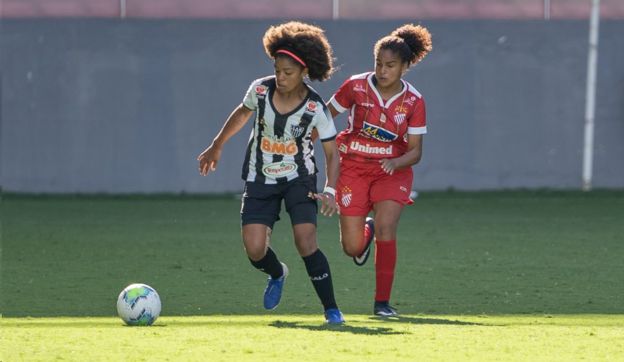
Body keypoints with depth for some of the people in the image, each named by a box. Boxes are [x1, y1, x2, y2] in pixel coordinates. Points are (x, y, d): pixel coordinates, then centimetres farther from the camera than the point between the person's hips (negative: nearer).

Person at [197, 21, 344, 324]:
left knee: (306, 243, -21)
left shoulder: (315, 108, -20)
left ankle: (331, 308, -8)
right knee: (254, 250, -10)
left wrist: (330, 191, -28)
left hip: (299, 179, -3)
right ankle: (277, 274, 27)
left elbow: (332, 153, -12)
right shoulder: (260, 90, -12)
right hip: (260, 179, 3)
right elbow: (243, 113, 11)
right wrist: (216, 148, 20)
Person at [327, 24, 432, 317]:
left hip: (392, 170, -1)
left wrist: (396, 163, -27)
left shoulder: (413, 101, -8)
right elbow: (325, 116, 4)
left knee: (385, 228, -23)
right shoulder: (356, 86, -9)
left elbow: (415, 151, -7)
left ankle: (382, 301, -10)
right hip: (353, 168, 1)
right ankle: (365, 231, 37)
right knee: (352, 248, -4)